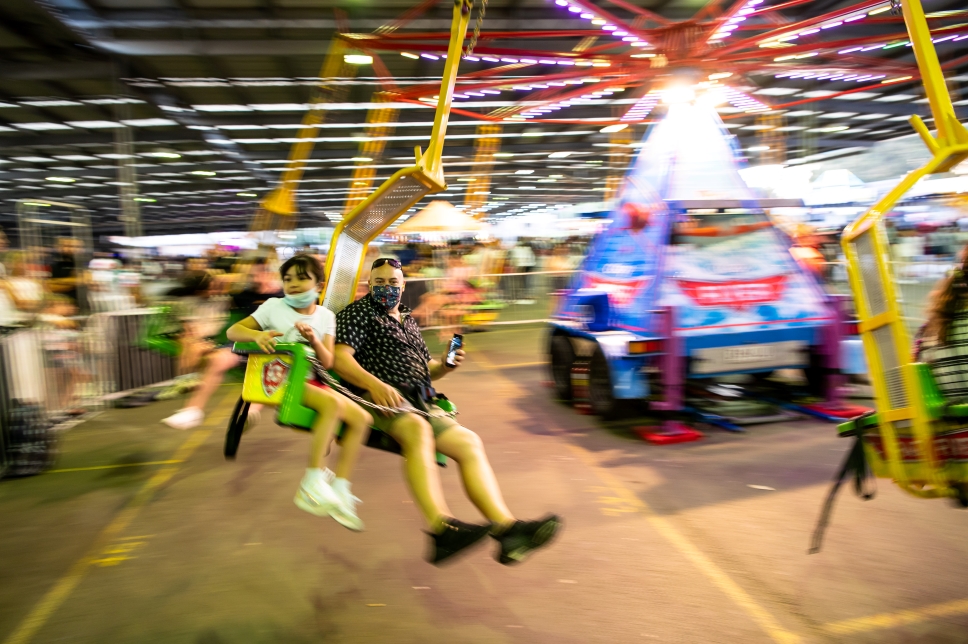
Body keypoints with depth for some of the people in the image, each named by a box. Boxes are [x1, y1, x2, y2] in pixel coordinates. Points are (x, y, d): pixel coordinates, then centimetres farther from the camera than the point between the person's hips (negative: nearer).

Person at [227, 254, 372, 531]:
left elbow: (327, 363, 5)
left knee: (362, 418, -11)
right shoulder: (274, 306, 3)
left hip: (311, 381, 5)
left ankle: (339, 492, -4)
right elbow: (233, 331, 1)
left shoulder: (325, 315, 12)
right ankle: (312, 483, -25)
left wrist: (314, 340, -14)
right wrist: (257, 335, -20)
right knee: (333, 403, -32)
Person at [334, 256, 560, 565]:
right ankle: (441, 527, -54)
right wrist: (375, 383, -24)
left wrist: (445, 366, 9)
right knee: (417, 429, -37)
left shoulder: (408, 321, 31)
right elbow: (341, 359, -6)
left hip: (421, 404, 7)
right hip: (382, 399, -7)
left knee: (468, 442, -12)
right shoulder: (359, 312, 10)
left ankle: (506, 526, -22)